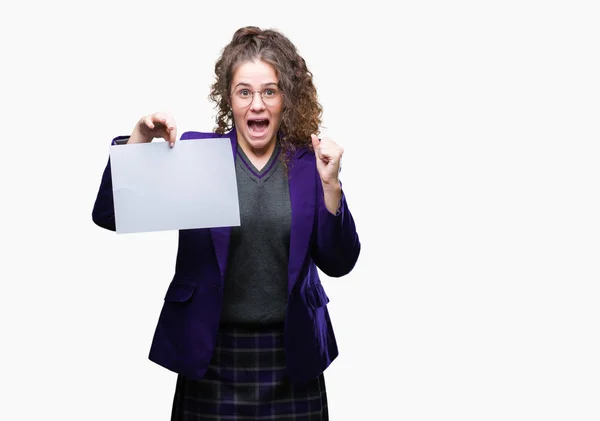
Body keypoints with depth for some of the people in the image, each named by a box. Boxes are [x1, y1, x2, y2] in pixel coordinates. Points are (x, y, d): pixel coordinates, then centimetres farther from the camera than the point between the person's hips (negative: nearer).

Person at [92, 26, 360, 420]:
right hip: (211, 355, -1)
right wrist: (138, 142, -19)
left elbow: (338, 263, -3)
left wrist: (330, 184, -16)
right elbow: (109, 215, -6)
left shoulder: (309, 162, 0)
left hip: (291, 357, 1)